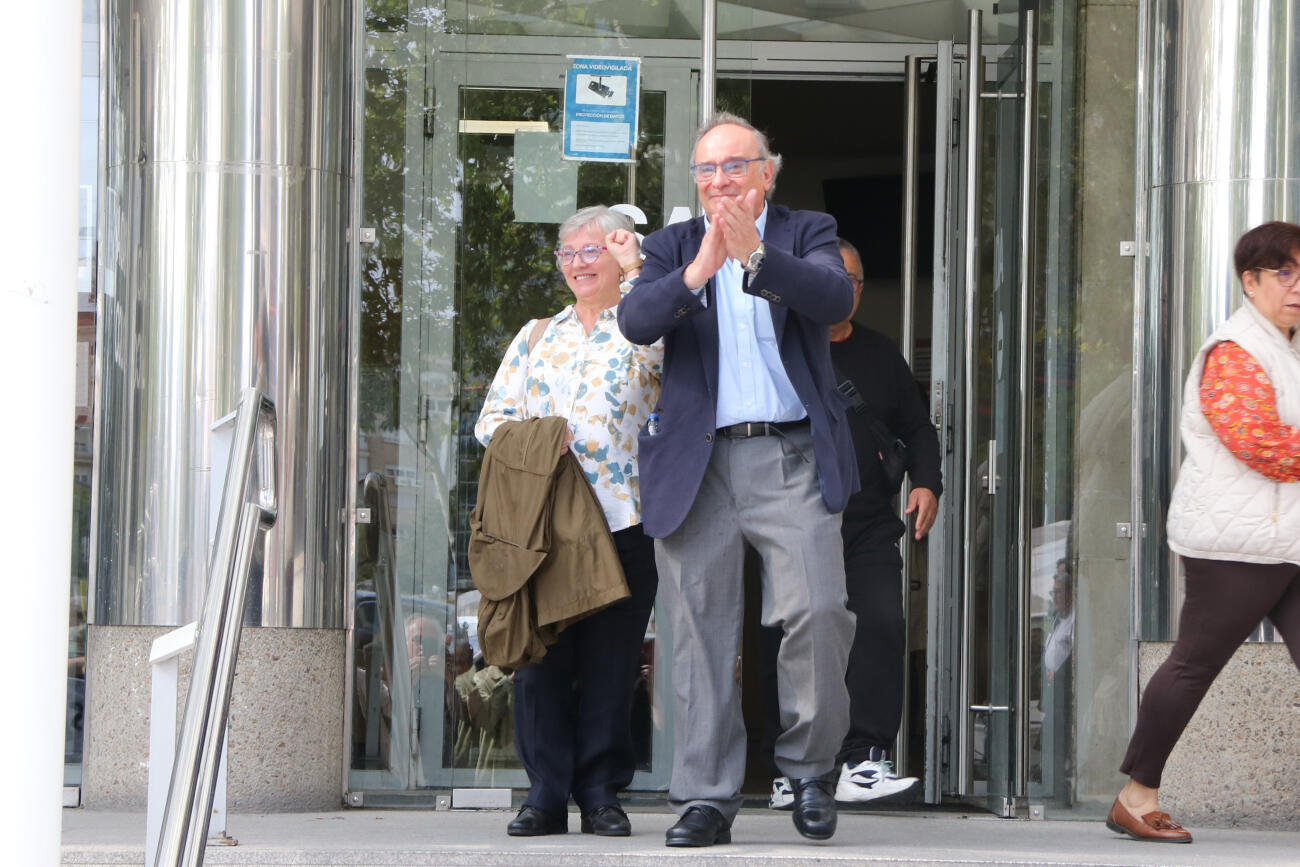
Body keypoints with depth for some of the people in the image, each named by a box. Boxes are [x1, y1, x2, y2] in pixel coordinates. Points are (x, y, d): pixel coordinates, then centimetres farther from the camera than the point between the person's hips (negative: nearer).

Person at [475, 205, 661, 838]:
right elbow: (491, 417, 17)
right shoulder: (537, 338, 20)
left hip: (621, 517, -3)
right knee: (540, 654, -2)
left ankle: (601, 792, 5)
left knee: (609, 660, -2)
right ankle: (546, 792, 3)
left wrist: (632, 270, -11)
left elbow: (653, 350, -15)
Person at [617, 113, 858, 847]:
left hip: (792, 460, -2)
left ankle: (811, 769, 6)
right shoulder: (674, 247, 12)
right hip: (698, 466, 2)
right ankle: (707, 798, 6)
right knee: (702, 635, 1)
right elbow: (636, 321, -6)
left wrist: (756, 256, -28)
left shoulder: (806, 234, 9)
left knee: (817, 609, -14)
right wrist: (696, 272, -25)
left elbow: (836, 299, -12)